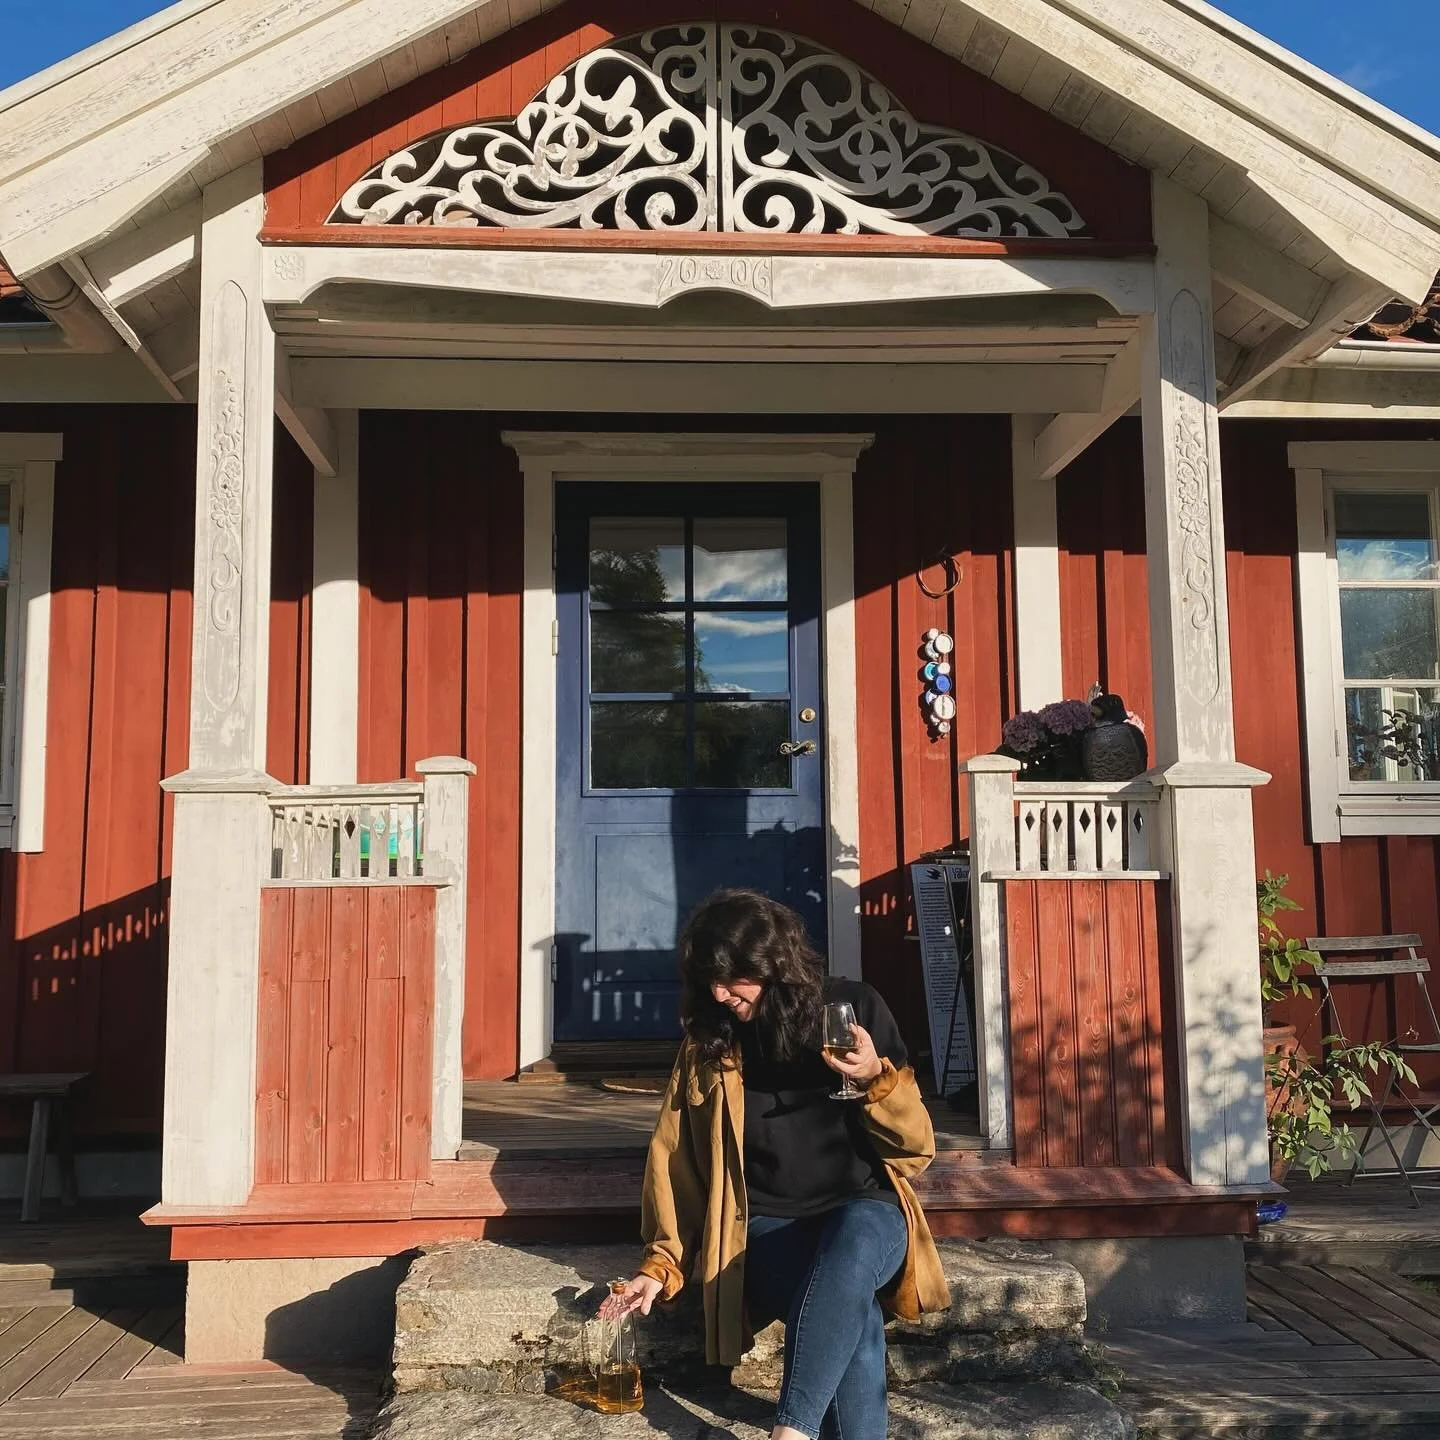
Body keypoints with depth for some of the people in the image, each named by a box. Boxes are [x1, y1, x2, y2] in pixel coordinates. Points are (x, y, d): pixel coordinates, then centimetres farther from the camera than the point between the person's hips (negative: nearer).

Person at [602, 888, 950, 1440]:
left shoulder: (855, 1007, 0)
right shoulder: (707, 1040, 5)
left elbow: (916, 1148, 1)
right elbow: (678, 1157, 12)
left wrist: (876, 1078, -18)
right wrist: (662, 1262, 4)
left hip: (865, 1212, -1)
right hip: (769, 1226, 1)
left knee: (852, 1244, -39)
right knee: (849, 1315, -34)